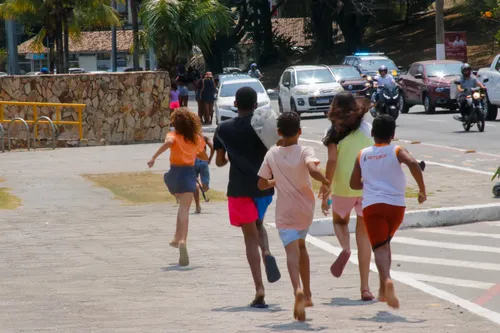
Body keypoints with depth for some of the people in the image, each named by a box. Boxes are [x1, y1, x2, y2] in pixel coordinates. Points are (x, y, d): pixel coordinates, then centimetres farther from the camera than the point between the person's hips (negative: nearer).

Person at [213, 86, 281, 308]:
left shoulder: (224, 129, 1)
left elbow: (219, 161, 10)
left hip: (240, 188, -1)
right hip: (264, 186, 1)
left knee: (250, 236, 1)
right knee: (258, 225, 27)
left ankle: (259, 290, -8)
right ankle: (267, 253, -6)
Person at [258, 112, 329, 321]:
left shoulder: (272, 154, -2)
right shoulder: (305, 152, -8)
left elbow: (262, 184, 3)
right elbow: (312, 170, -29)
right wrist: (327, 182, -11)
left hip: (285, 212, -1)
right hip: (305, 210, 1)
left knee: (292, 251, -12)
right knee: (301, 245, 24)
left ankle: (298, 290, -40)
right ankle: (307, 295, 27)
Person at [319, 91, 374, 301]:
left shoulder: (336, 132, -3)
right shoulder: (368, 129, 5)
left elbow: (332, 161, -11)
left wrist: (325, 192, -7)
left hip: (343, 187, -2)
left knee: (340, 221, 26)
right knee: (364, 236, 8)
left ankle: (345, 249, -8)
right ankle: (365, 287, 2)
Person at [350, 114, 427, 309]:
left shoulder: (363, 155, 10)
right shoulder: (396, 152, 2)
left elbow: (354, 184, 15)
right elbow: (413, 164, -19)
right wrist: (422, 190, -10)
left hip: (371, 205, 0)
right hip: (395, 205, 0)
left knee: (379, 247, -7)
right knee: (386, 242, 22)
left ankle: (387, 280, -36)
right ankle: (383, 290, 25)